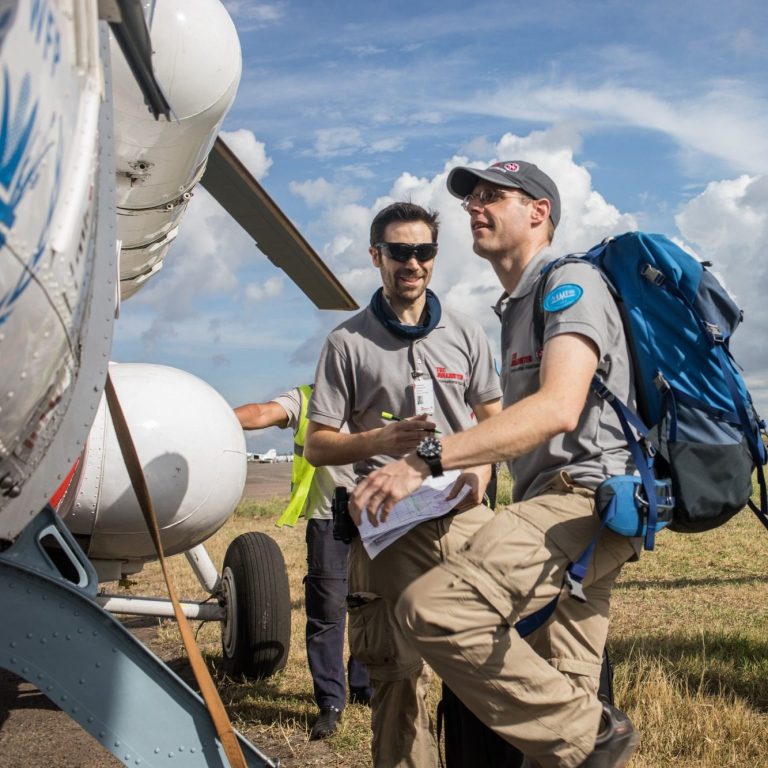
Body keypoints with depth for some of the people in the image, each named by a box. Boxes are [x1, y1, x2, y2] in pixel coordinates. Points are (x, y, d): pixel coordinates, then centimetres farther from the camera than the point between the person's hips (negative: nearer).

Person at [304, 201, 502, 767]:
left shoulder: (465, 332, 12)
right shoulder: (348, 343, 5)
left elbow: (494, 418, 19)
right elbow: (316, 445, 4)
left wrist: (480, 472, -1)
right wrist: (380, 440, -15)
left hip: (466, 515, 2)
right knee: (399, 672, -1)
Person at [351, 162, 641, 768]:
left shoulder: (571, 283, -5)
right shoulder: (515, 308, 25)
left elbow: (559, 409, -23)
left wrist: (426, 462, -27)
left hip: (588, 494, -10)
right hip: (552, 505, 10)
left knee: (433, 608, -27)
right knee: (555, 699, 9)